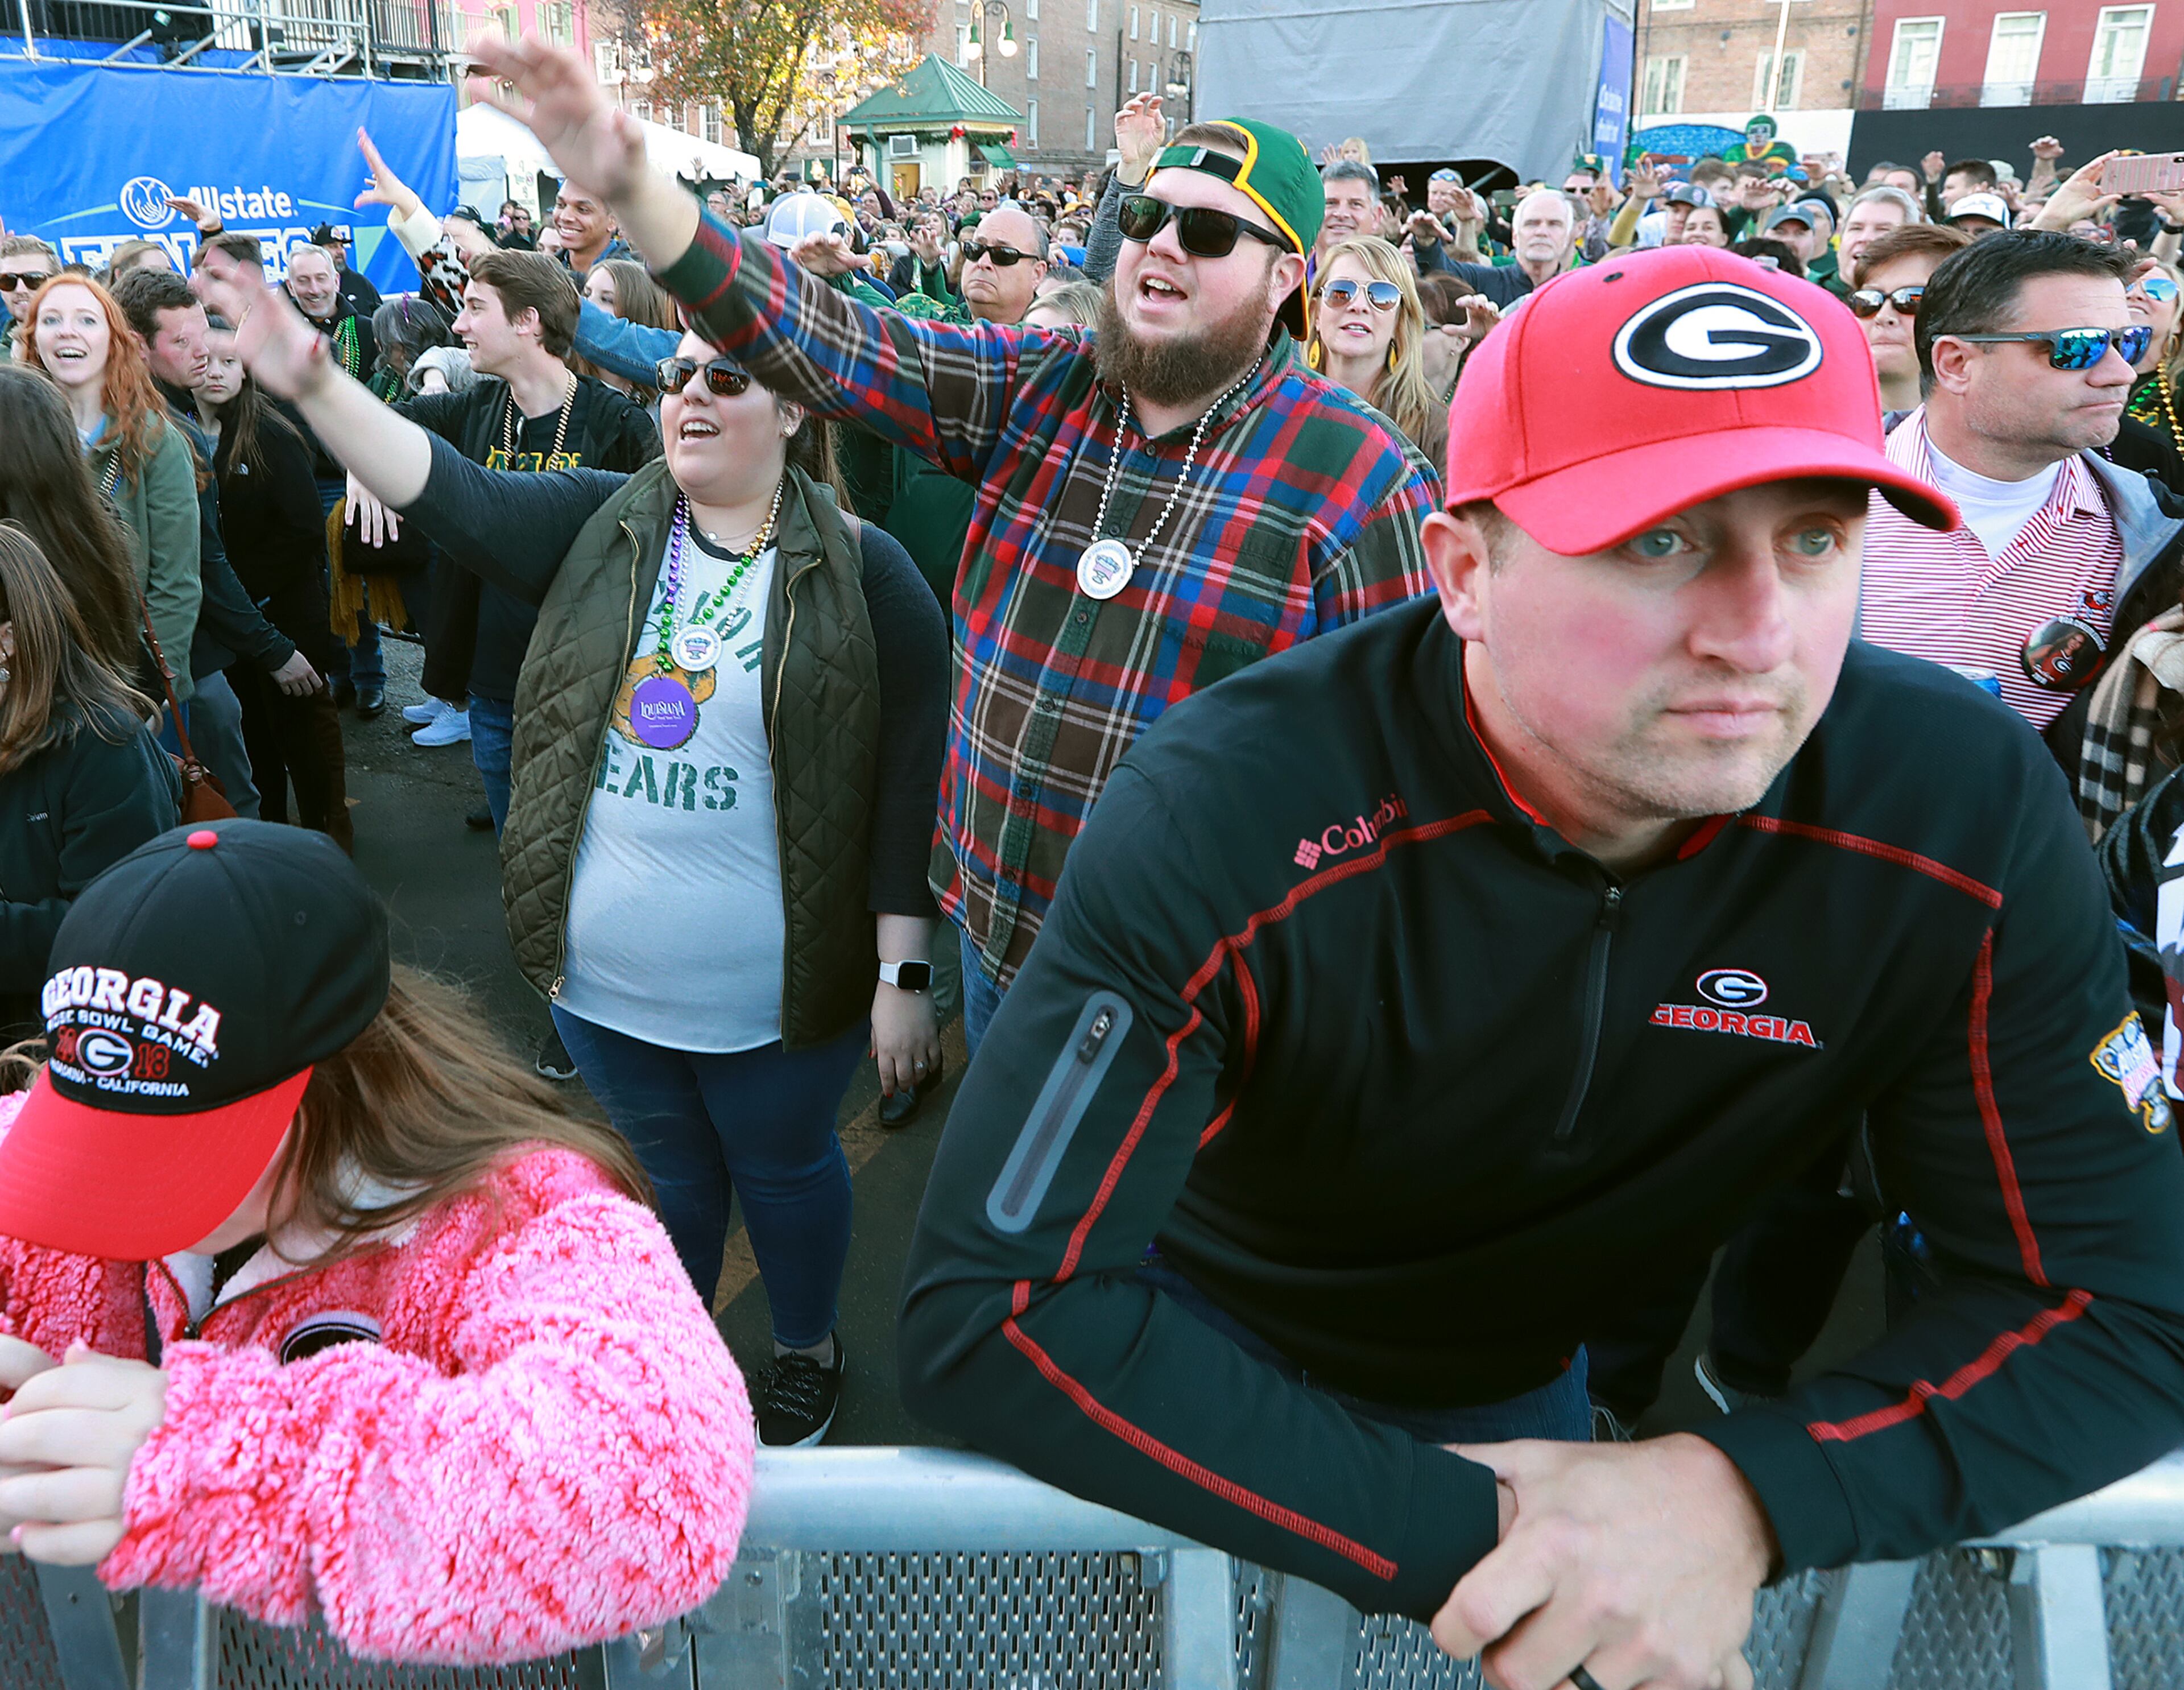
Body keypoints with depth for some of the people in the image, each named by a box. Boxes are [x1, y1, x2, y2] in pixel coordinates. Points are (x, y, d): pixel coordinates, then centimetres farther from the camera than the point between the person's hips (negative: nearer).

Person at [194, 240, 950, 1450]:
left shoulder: (861, 571, -11)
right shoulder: (603, 525, 1)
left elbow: (911, 781, -13)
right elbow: (458, 497, -12)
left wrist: (905, 974, -14)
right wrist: (315, 386, -27)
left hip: (772, 989, -3)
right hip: (604, 981, 4)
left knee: (784, 1172, 19)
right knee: (660, 1177, 24)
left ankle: (807, 1351, 46)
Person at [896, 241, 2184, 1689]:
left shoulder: (1965, 818, -26)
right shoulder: (1231, 821, -36)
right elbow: (992, 1312, -37)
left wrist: (1744, 1496, -37)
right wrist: (1455, 1534, -40)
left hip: (1522, 1385, 3)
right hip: (1208, 1367, -2)